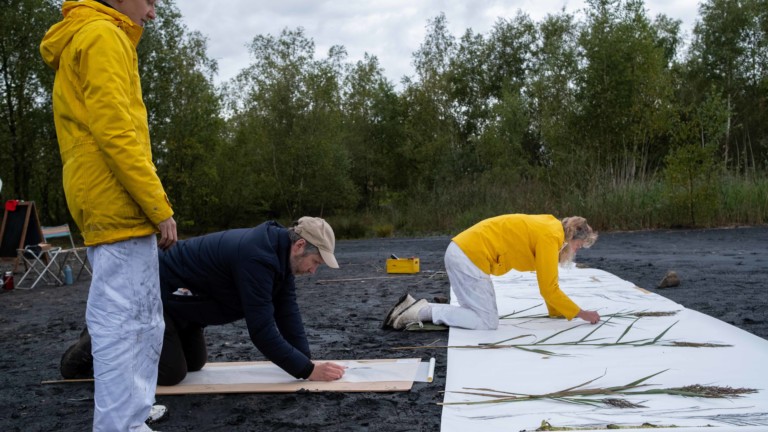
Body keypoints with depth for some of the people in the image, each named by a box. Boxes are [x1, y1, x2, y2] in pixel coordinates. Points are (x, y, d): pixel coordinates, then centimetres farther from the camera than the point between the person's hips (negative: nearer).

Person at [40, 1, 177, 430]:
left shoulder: (82, 42, 24)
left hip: (109, 209, 10)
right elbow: (114, 132, -19)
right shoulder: (102, 36, -8)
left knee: (142, 320, 14)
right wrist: (159, 205, -17)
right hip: (121, 207, -10)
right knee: (125, 321, -8)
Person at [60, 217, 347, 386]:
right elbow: (261, 330, -34)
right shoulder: (256, 257, -34)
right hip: (158, 295, -10)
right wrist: (308, 371, -27)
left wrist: (307, 360, -6)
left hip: (179, 300, 10)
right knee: (172, 373, -8)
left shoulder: (280, 254, -4)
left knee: (195, 363, 16)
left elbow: (287, 314, 0)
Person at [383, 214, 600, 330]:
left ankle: (417, 307, 6)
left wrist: (558, 312, 22)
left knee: (480, 314, 12)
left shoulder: (547, 229, 18)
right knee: (488, 322, -5)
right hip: (469, 257, -10)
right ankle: (421, 310, -8)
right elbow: (548, 288, -10)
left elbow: (548, 283, 25)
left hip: (462, 252, 10)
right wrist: (581, 313, 0)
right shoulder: (550, 236, -11)